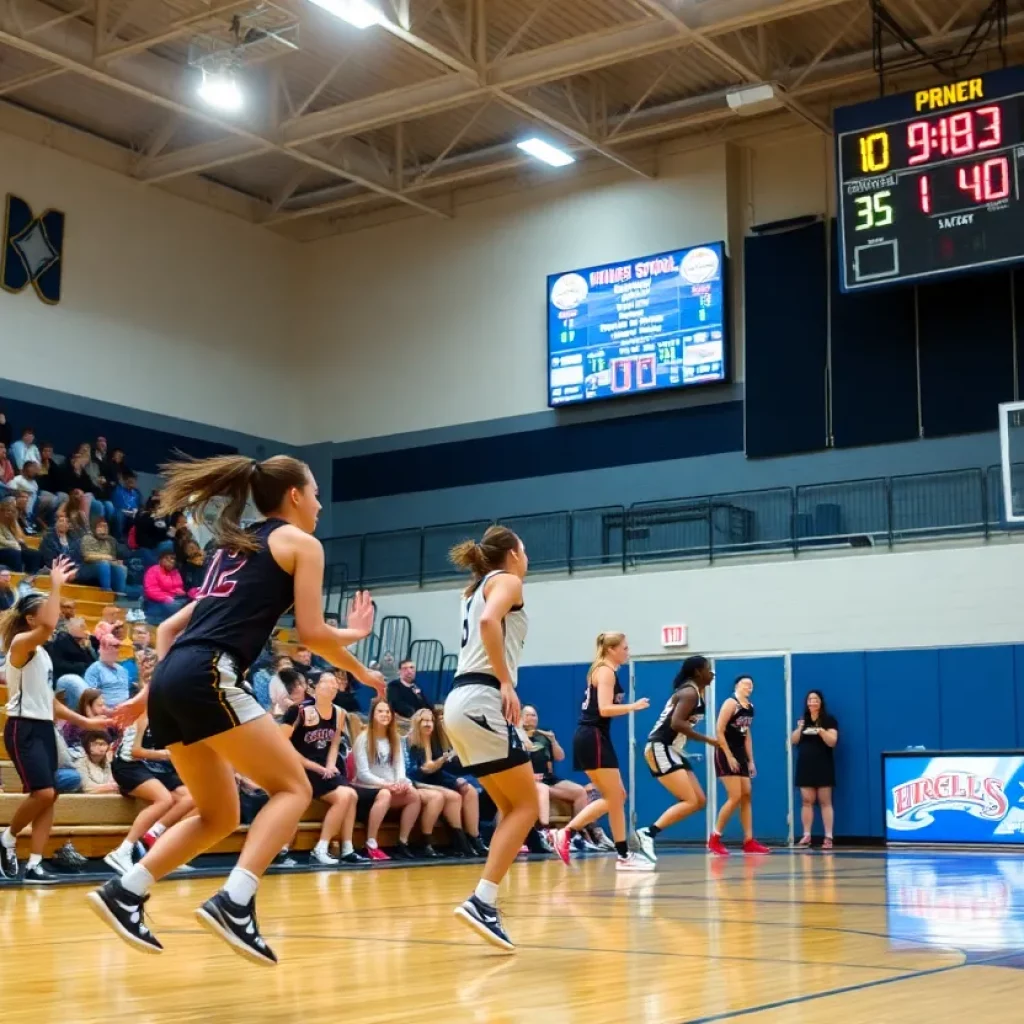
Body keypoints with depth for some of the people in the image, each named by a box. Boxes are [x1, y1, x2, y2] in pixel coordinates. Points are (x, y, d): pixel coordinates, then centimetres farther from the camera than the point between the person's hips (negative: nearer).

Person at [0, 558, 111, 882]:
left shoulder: (42, 653, 18)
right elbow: (48, 625, -32)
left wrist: (85, 721, 19)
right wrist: (56, 585, -26)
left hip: (44, 729, 9)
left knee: (49, 796, 2)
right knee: (43, 792, -18)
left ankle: (34, 864, 4)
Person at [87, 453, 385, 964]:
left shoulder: (235, 546, 30)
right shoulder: (301, 542, 8)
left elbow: (170, 628, 27)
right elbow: (312, 633, 1)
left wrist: (151, 692, 26)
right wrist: (355, 633, 20)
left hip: (171, 679, 8)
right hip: (208, 677, -8)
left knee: (219, 816, 18)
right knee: (293, 788, -2)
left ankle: (125, 892, 8)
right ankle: (234, 902, -19)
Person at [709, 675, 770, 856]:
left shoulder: (750, 707, 12)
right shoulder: (730, 703, -13)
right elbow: (719, 731, -18)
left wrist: (750, 760, 15)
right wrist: (729, 757, -21)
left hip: (740, 754, 9)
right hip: (726, 754, -9)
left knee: (746, 796, 6)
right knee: (735, 797, -13)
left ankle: (749, 841, 9)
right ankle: (714, 839, -4)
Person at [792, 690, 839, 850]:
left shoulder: (829, 720, 0)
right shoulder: (803, 720, 15)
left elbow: (832, 741, -10)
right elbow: (793, 741, 10)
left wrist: (821, 731, -26)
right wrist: (799, 728, -8)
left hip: (823, 766, -4)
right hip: (805, 766, 4)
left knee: (825, 801, -4)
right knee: (806, 801, 2)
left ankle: (828, 837, -5)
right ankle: (806, 836, 4)